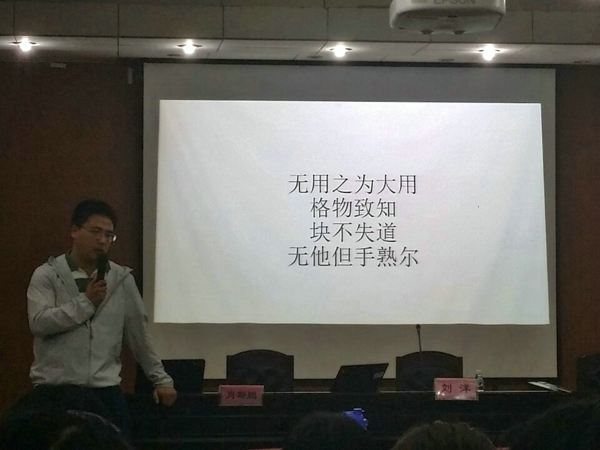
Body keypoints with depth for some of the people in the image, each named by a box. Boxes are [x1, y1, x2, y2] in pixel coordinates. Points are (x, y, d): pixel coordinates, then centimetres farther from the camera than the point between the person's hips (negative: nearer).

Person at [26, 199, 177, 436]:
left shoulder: (122, 279, 8)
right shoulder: (47, 275, 0)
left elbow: (138, 333, 14)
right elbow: (39, 323, -14)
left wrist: (160, 379, 14)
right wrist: (86, 302, -14)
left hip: (105, 390, 2)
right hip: (53, 389, -2)